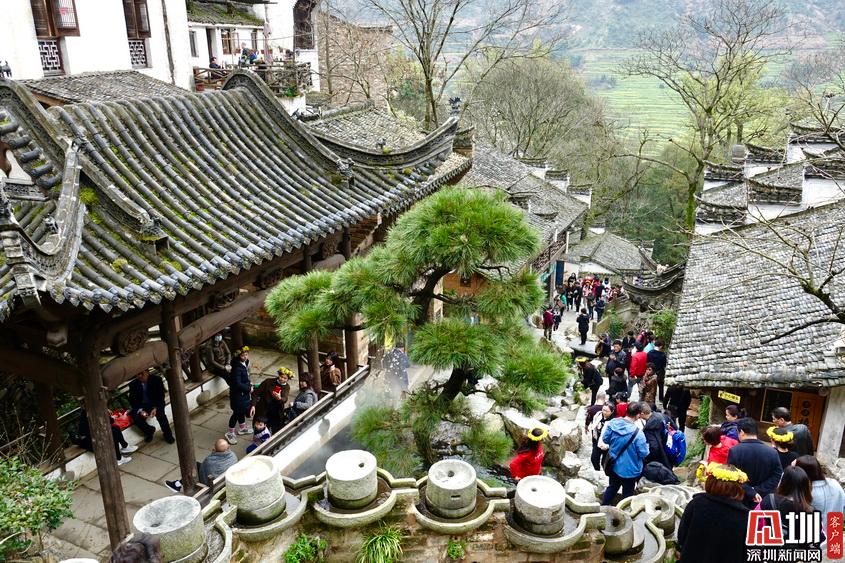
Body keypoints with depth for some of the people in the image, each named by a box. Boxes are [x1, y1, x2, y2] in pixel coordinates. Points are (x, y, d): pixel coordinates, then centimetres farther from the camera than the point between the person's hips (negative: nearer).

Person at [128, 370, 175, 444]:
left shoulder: (157, 380, -10)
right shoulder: (133, 384, -6)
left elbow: (161, 397, -12)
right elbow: (132, 401, -6)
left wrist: (155, 408, -29)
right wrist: (140, 410, -25)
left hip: (155, 404, -2)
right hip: (141, 406, 2)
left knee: (160, 412, -32)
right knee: (136, 418, -25)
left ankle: (167, 434, -12)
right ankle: (150, 431, 6)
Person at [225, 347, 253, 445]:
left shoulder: (245, 363, -2)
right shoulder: (237, 368, -30)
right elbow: (237, 384, -30)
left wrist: (249, 383, 1)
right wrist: (249, 388, -19)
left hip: (243, 392, 9)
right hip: (237, 393, -9)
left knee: (242, 410, 23)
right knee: (237, 412, 4)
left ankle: (242, 428, 42)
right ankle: (230, 433, 20)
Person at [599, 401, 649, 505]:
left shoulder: (612, 424, -14)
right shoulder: (637, 433, -29)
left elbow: (605, 440, 1)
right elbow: (644, 454, -19)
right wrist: (646, 445, 1)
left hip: (614, 465, 5)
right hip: (629, 469, -5)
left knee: (612, 487, 26)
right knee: (627, 493, 16)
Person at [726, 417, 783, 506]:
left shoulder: (734, 450, -14)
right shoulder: (772, 452, -4)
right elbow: (777, 475, -5)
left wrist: (752, 493, -14)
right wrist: (759, 491, -9)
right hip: (762, 502, 3)